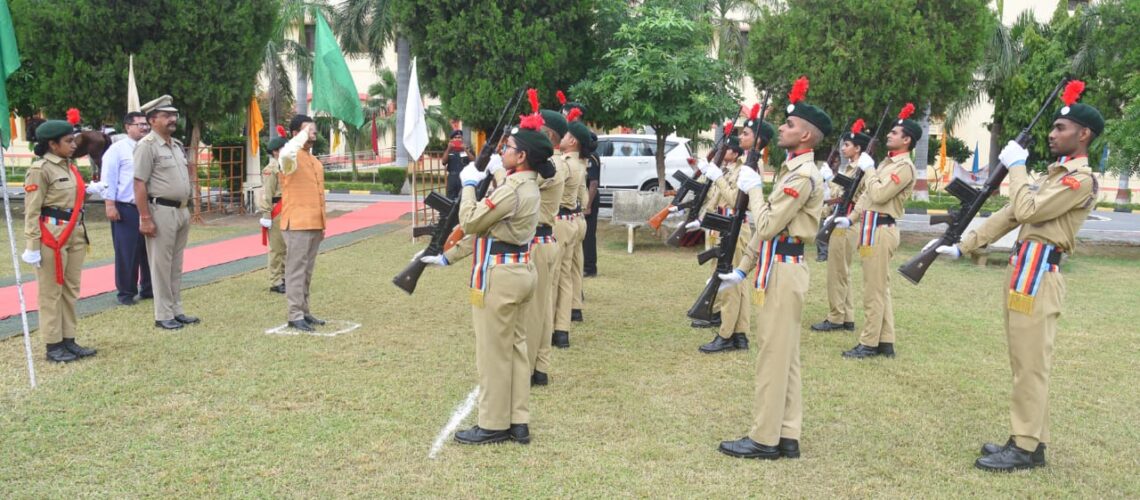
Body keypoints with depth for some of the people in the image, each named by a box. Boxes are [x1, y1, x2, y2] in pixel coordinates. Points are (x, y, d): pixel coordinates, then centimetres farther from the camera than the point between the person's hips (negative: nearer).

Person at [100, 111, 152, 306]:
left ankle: (147, 288, 22)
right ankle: (125, 292, 11)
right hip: (126, 209, -5)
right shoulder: (117, 149, -5)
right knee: (126, 252, 1)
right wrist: (110, 205, -13)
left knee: (148, 251, 11)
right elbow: (108, 179, -8)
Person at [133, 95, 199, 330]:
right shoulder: (147, 145, -11)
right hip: (161, 211, -8)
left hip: (182, 210, 8)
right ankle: (163, 315, 6)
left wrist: (186, 209, 17)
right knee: (161, 265, -1)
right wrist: (145, 218, -19)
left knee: (176, 265, 14)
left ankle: (176, 310, 22)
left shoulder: (177, 144, 14)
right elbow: (140, 184, -15)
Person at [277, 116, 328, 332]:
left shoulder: (314, 159, 18)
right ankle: (294, 315, -3)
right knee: (296, 269, -6)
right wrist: (305, 134, -23)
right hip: (297, 224, -8)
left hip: (314, 224, 8)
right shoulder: (291, 157, -8)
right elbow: (287, 153, -36)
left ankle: (304, 311, 19)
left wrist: (322, 224, 19)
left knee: (307, 271, 12)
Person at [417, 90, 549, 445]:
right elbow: (485, 228, 15)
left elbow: (470, 222, -16)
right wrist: (448, 257, 18)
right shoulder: (530, 188, 12)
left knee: (493, 353, 1)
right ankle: (518, 422, 22)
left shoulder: (511, 190, -20)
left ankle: (493, 425, 13)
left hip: (499, 276, -10)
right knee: (515, 348, 14)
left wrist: (469, 184, -1)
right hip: (520, 272, 10)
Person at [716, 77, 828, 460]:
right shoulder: (793, 170, 17)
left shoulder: (804, 175, -16)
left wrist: (753, 189, -6)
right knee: (785, 356, 12)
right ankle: (786, 436, 20)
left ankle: (764, 439, 5)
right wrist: (743, 269, 18)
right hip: (779, 269, 11)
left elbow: (767, 226, -20)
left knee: (773, 356, -4)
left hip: (783, 271, -11)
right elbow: (766, 228, 19)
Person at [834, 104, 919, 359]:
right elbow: (867, 195, 20)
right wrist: (851, 218, 12)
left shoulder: (904, 167, -13)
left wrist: (868, 169, -10)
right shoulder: (887, 162, 18)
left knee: (874, 290, -4)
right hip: (873, 229, 10)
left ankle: (869, 344, 3)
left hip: (880, 231, -10)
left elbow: (878, 195, -22)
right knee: (881, 289, 13)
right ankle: (885, 342, 19)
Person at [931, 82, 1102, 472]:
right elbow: (1008, 215, 18)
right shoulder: (1054, 173, 19)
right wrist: (962, 248, 14)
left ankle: (1024, 448, 3)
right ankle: (1032, 441, 22)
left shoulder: (1081, 179, -11)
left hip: (1038, 273, -10)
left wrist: (1017, 168, -5)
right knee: (1026, 363, 13)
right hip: (1023, 269, 10)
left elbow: (1026, 211, -19)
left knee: (1030, 364, -4)